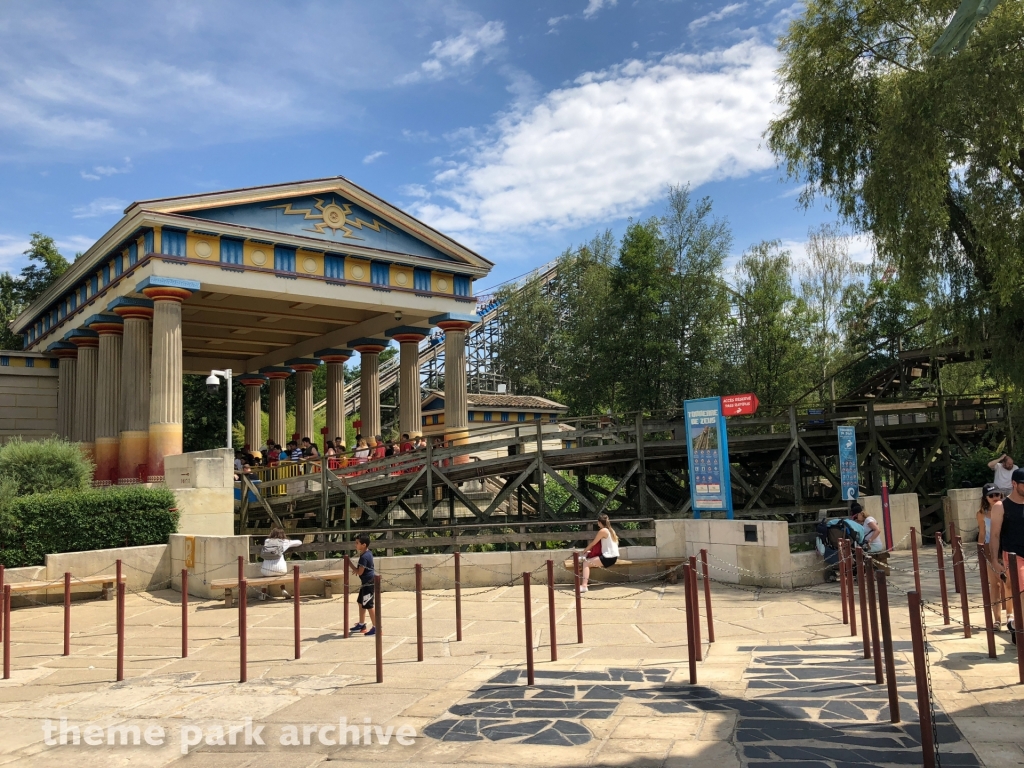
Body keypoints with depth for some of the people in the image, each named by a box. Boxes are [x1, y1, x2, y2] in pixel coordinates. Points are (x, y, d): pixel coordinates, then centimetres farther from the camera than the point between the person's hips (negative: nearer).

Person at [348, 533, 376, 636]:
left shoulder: (364, 557, -21)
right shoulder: (368, 553, 9)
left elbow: (360, 572, -21)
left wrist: (350, 564, -12)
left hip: (368, 584, -11)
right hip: (366, 583, 11)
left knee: (368, 606, -7)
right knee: (360, 602, 21)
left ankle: (376, 628, -2)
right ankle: (361, 625, 33)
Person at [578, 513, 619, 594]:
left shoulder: (603, 531, -11)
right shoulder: (610, 530, 15)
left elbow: (593, 543, -5)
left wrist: (585, 551, 9)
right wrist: (589, 551, 18)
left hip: (608, 558, -9)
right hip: (613, 557, 10)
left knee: (586, 563, -10)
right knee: (588, 559, 23)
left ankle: (584, 586, -21)